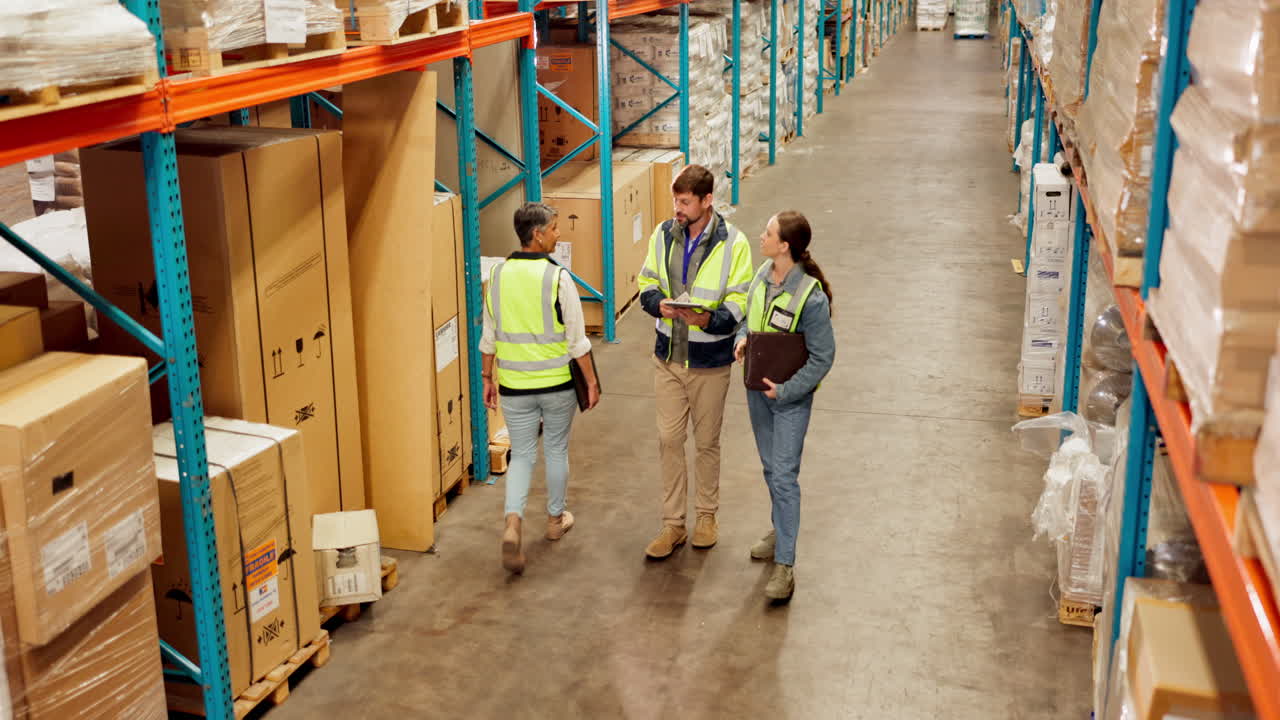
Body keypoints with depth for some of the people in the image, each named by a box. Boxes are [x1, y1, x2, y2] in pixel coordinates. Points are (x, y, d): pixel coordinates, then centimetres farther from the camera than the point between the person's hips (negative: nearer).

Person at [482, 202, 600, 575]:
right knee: (556, 450, 17)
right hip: (557, 383, -3)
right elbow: (577, 339, -12)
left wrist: (488, 379, 16)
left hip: (515, 385, 3)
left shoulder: (498, 275, -2)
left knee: (521, 454, 11)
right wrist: (592, 382, -2)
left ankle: (513, 522, -10)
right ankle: (555, 519, 32)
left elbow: (489, 337, 5)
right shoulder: (557, 277, -15)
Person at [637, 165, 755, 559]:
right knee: (669, 439, 6)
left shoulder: (732, 243, -12)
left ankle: (707, 514, 32)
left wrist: (710, 320, -30)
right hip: (668, 356, 3)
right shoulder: (663, 235, 0)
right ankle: (673, 523, 17)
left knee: (707, 441, 11)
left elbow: (740, 301, -11)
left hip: (710, 362, -3)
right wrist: (659, 303, -16)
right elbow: (647, 284, 8)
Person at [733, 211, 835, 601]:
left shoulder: (811, 297, -24)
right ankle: (781, 529, 41)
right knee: (770, 467, 21)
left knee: (784, 476, -6)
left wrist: (785, 390, -20)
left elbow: (822, 357, -17)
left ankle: (785, 565, 0)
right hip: (757, 386, 7)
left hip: (791, 395, -7)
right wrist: (742, 338, -6)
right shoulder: (763, 274, -3)